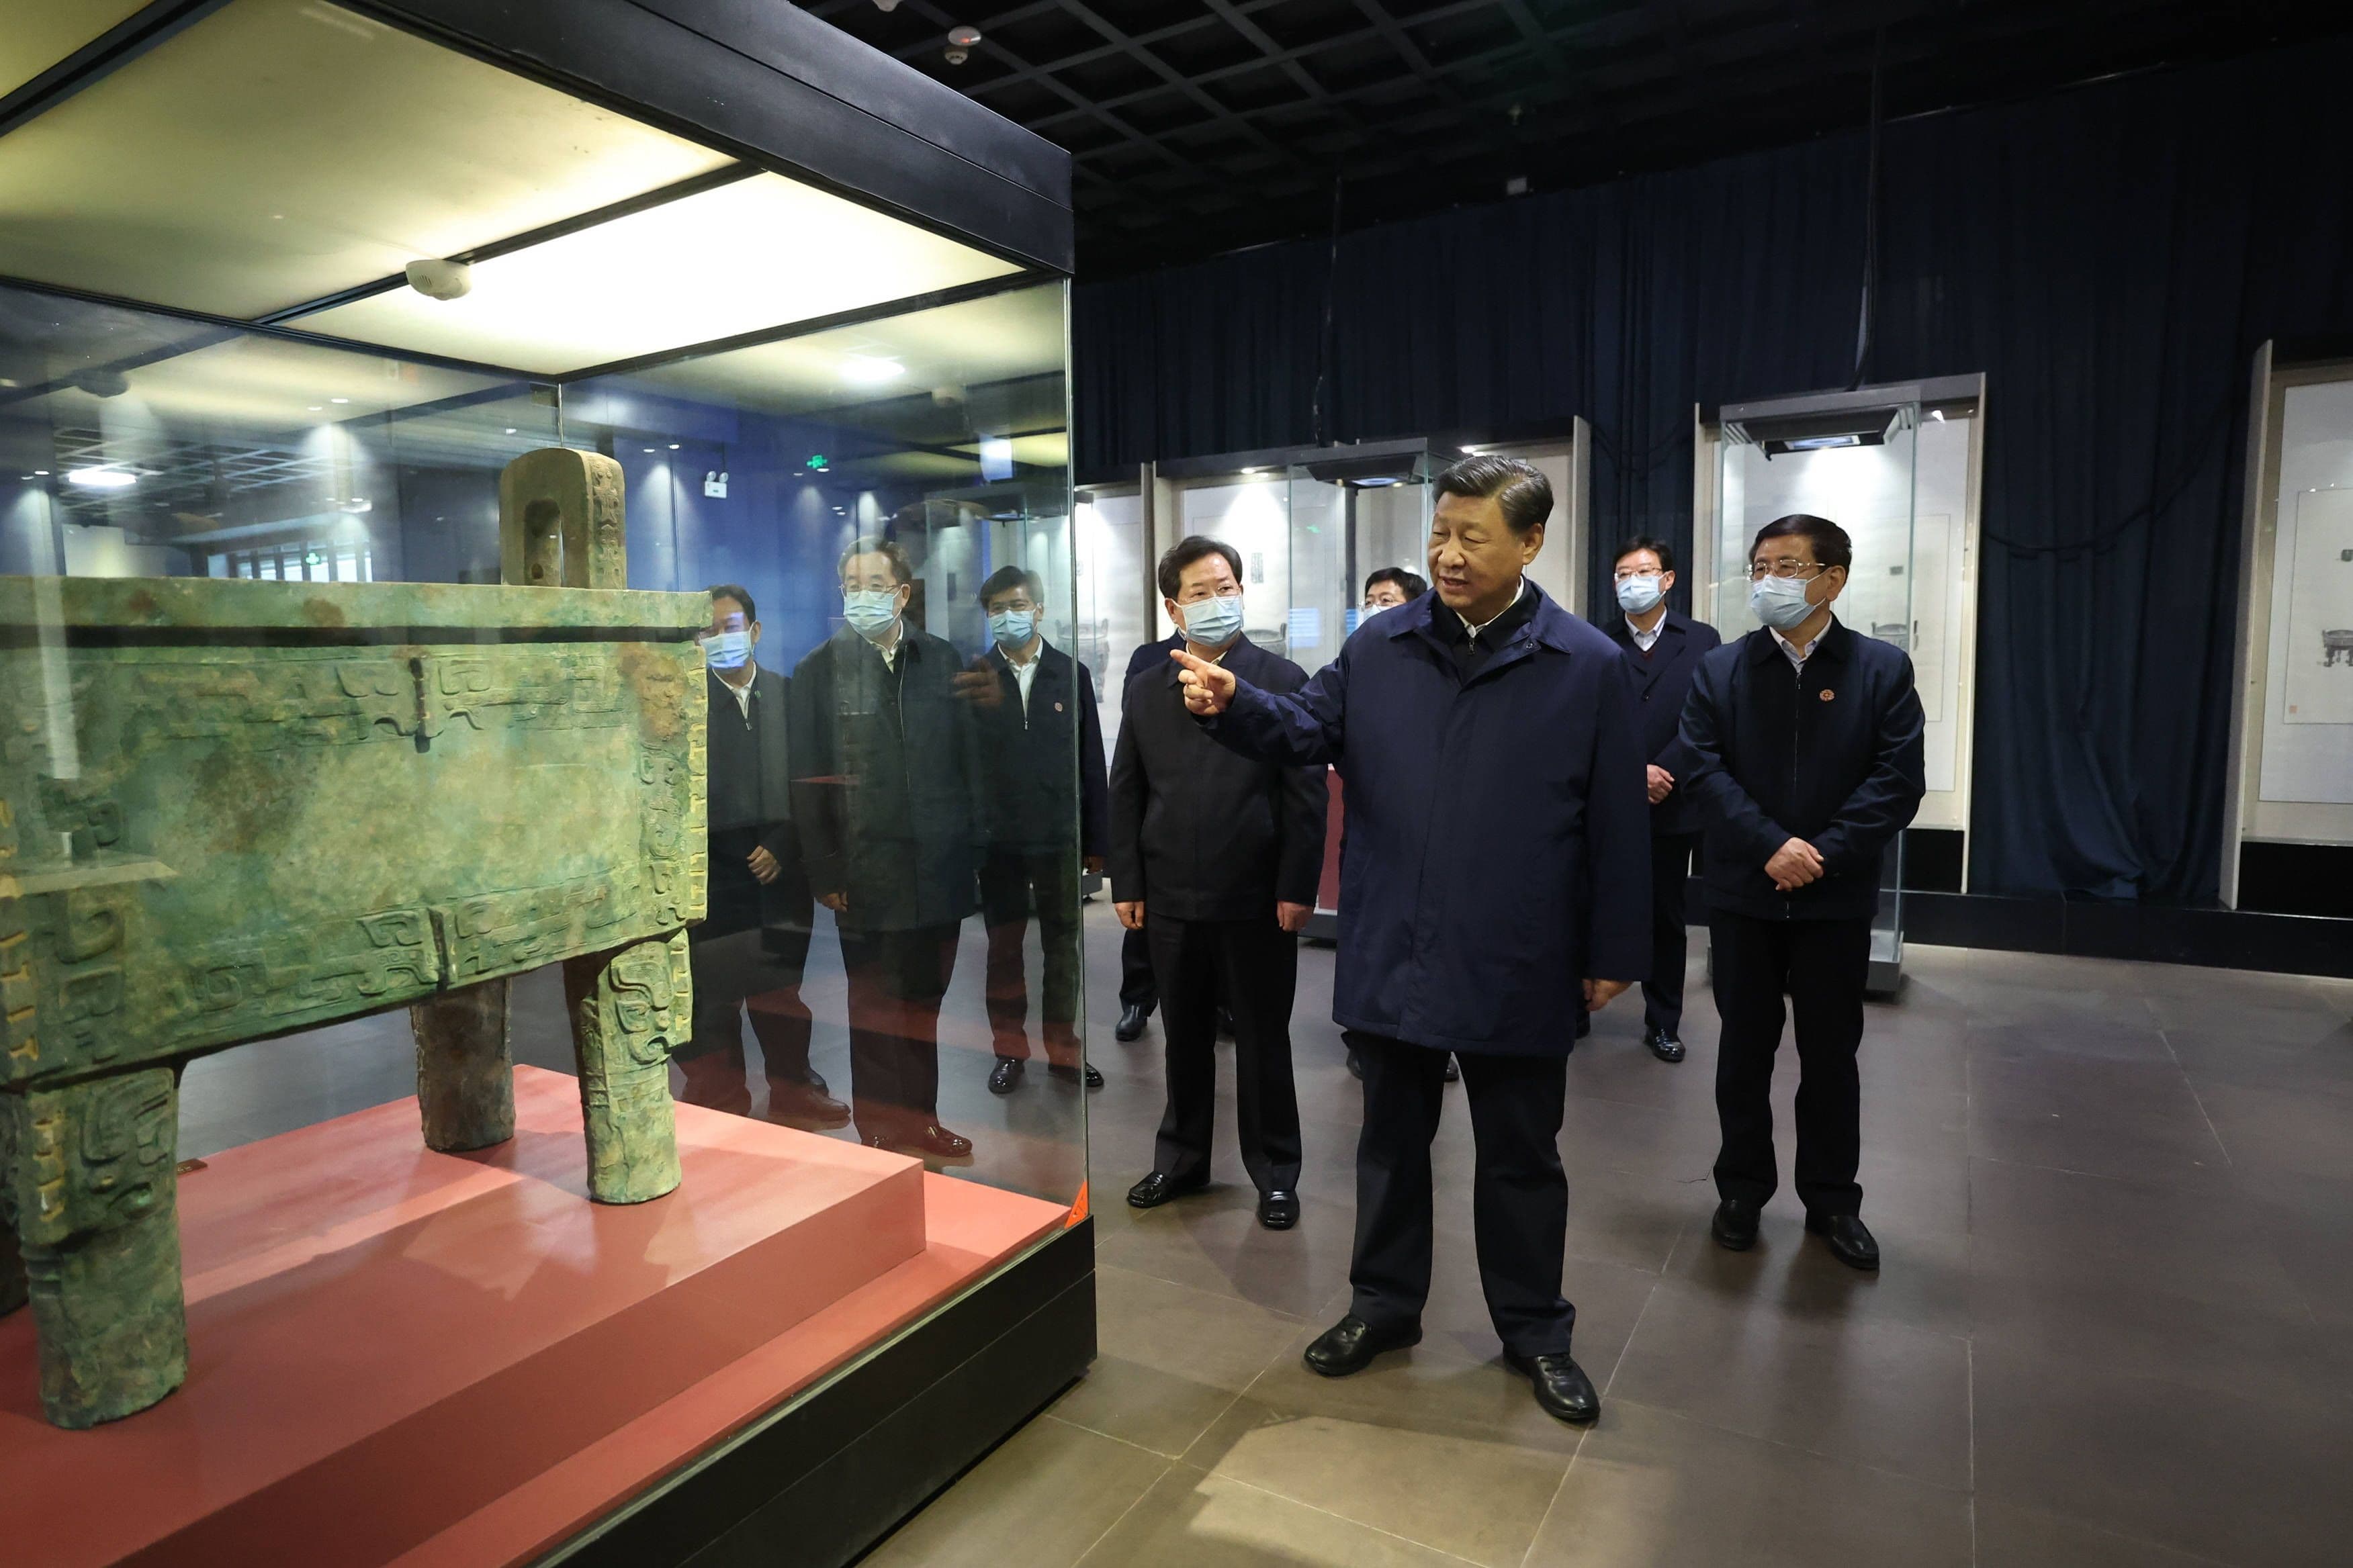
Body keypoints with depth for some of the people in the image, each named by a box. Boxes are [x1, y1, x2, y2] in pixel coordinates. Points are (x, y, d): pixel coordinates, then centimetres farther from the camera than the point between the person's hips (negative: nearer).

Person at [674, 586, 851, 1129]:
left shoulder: (787, 695, 5)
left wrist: (783, 847, -4)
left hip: (779, 868, 2)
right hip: (714, 874, -2)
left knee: (782, 989, 10)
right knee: (713, 993, 5)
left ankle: (793, 1090, 24)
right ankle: (721, 1097, 20)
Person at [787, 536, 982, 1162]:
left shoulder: (942, 661, 8)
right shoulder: (819, 671, 0)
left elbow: (968, 759, 9)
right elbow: (808, 782, -2)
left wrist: (973, 847, 4)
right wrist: (825, 873, -6)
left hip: (939, 869, 3)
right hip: (868, 873, -3)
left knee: (924, 999, 14)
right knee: (876, 1008, 7)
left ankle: (919, 1121, 28)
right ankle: (882, 1129, 22)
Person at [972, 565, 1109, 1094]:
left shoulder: (1072, 674, 2)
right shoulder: (974, 677, 0)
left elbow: (1091, 763, 3)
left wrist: (1095, 840, 1)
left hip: (1059, 836, 1)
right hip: (997, 838, 0)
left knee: (1063, 947, 10)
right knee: (1004, 947, 11)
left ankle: (1063, 1050, 24)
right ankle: (1010, 1050, 25)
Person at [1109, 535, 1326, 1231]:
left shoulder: (1282, 681, -3)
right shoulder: (1147, 691, 8)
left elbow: (1306, 793, -6)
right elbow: (1125, 793, 8)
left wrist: (1296, 888, -11)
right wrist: (1127, 884, 2)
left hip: (1256, 899, -3)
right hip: (1171, 899, 3)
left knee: (1264, 1040, 9)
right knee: (1184, 1037, 15)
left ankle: (1275, 1172, 25)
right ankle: (1182, 1159, 32)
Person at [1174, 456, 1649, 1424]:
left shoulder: (1588, 667, -5)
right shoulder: (1380, 646, 3)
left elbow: (1616, 826, -4)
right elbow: (1308, 730, 4)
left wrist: (1615, 954, -2)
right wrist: (1234, 704, -17)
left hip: (1516, 971, -2)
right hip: (1390, 959, 3)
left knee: (1520, 1157, 15)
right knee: (1392, 1140, 18)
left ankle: (1534, 1328, 35)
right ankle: (1384, 1302, 38)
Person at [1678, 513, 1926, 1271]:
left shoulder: (1883, 668, 0)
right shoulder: (1720, 669, 2)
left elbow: (1898, 780, -8)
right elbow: (1704, 770, -7)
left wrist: (1824, 855, -17)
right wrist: (1771, 846, -18)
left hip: (1837, 896, 0)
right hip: (1743, 894, 1)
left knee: (1831, 1055, 11)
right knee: (1744, 1049, 10)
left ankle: (1832, 1199, 27)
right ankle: (1742, 1188, 26)